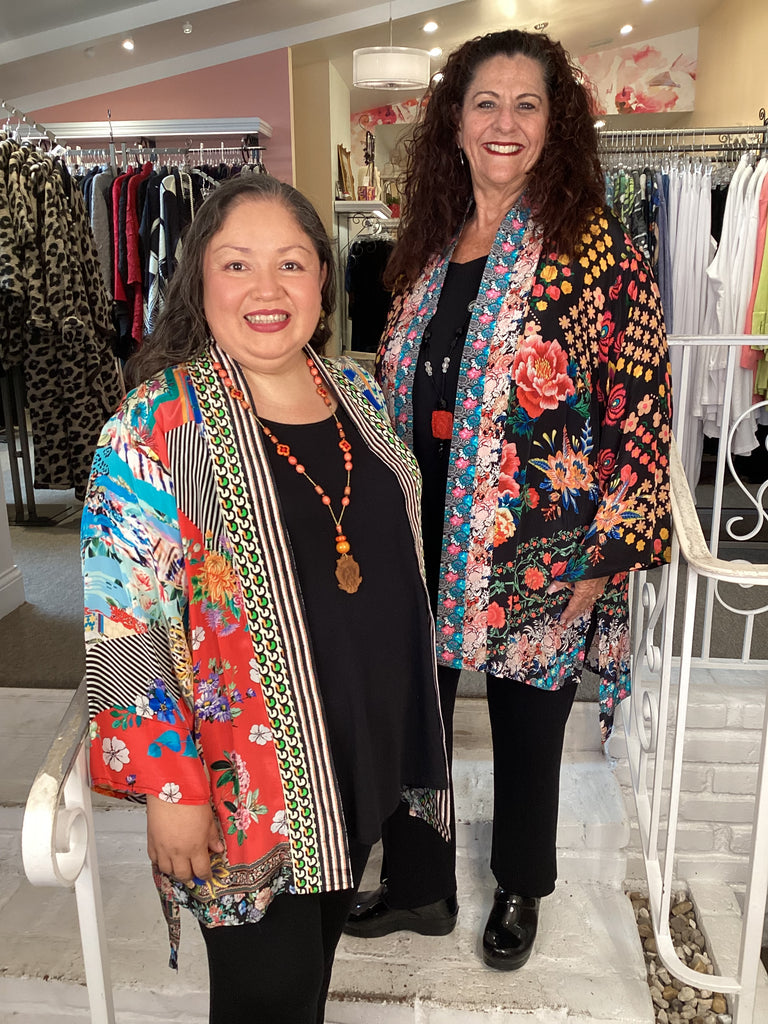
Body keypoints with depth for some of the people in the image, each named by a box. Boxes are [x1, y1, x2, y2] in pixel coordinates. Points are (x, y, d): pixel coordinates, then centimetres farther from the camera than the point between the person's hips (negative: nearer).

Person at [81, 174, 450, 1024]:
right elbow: (123, 623, -17)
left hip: (371, 753, 6)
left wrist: (405, 723, 15)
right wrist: (169, 786, -17)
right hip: (246, 784, -5)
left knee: (320, 947, 25)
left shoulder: (358, 395, 2)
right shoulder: (157, 426, -17)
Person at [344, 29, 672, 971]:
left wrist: (609, 549, -14)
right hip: (425, 536, 5)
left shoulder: (592, 244, -8)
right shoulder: (431, 243, 8)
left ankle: (520, 888, 41)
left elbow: (640, 407, -11)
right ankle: (416, 884, 38)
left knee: (526, 719, 14)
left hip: (537, 542, -4)